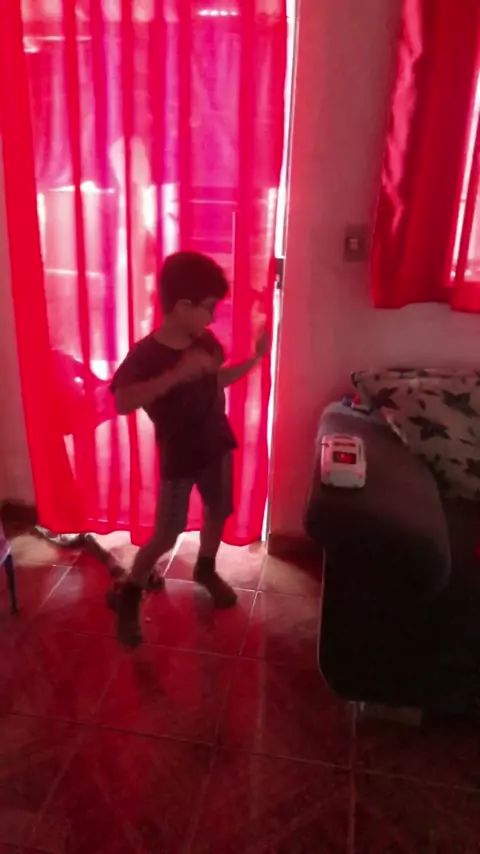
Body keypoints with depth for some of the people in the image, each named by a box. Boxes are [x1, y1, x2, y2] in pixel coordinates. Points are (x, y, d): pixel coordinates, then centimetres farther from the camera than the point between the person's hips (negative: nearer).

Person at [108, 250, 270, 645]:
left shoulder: (205, 341, -4)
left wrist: (255, 357, 7)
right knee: (166, 536, 2)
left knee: (219, 512, 21)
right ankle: (128, 592, 25)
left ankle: (206, 569, 47)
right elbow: (123, 402, -41)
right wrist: (176, 374, -47)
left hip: (217, 445, 6)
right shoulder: (146, 353, -24)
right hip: (178, 458, -6)